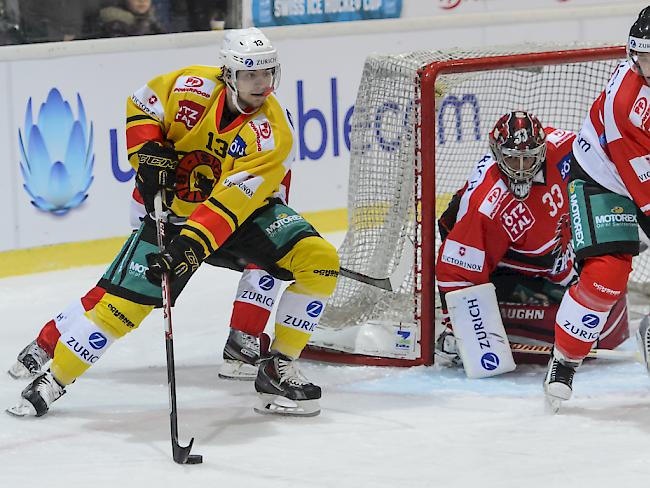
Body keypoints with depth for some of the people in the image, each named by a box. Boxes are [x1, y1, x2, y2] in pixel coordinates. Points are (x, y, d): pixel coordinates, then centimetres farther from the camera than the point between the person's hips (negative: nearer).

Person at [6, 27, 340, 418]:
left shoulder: (274, 133, -23)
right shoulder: (193, 88, -18)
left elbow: (232, 201, -31)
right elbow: (141, 107, 2)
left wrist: (191, 247, -40)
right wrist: (149, 154, -14)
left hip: (245, 210, 1)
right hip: (174, 209, 0)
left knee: (319, 260, -19)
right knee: (122, 299, -12)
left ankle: (279, 367, -10)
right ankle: (53, 378, 4)